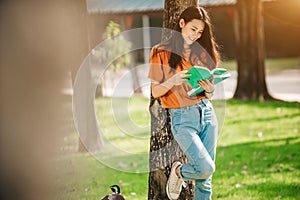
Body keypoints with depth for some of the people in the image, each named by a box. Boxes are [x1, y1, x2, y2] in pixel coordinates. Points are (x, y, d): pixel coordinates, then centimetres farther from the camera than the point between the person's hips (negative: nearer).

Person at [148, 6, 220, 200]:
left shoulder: (201, 53, 12)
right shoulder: (161, 52, -1)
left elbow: (209, 95, 13)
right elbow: (155, 92, -3)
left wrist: (209, 89, -10)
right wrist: (173, 81, -22)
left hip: (207, 113, 4)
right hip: (183, 119, -4)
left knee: (205, 177, 2)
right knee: (206, 168, -15)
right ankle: (178, 172, 16)